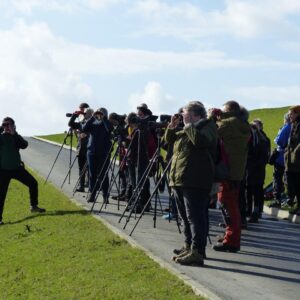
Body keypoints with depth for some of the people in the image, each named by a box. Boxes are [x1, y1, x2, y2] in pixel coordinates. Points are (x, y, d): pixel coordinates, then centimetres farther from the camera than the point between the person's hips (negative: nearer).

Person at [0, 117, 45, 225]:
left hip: (17, 167, 5)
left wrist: (14, 134, -20)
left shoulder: (16, 137, 6)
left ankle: (34, 206, 25)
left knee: (33, 183, 8)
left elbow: (24, 145, -12)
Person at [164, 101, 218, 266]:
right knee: (185, 216, 14)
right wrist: (172, 126, 11)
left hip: (195, 182, -10)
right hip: (179, 180, 10)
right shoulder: (186, 130, 23)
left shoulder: (207, 126, -4)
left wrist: (189, 124, -12)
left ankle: (197, 252, -12)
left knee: (195, 217, -11)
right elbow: (169, 140, 29)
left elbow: (199, 140, -24)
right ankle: (188, 247, 23)